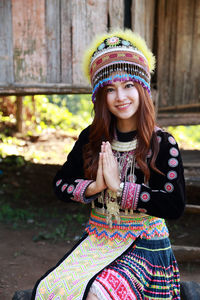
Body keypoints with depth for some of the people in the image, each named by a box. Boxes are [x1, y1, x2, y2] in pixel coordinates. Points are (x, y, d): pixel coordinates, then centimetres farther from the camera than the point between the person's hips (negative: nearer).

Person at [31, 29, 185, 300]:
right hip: (98, 238, 4)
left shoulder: (163, 143, -9)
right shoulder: (92, 139, 3)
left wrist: (118, 186, -19)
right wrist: (94, 187, -14)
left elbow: (175, 205, -17)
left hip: (144, 244, -3)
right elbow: (61, 184, 5)